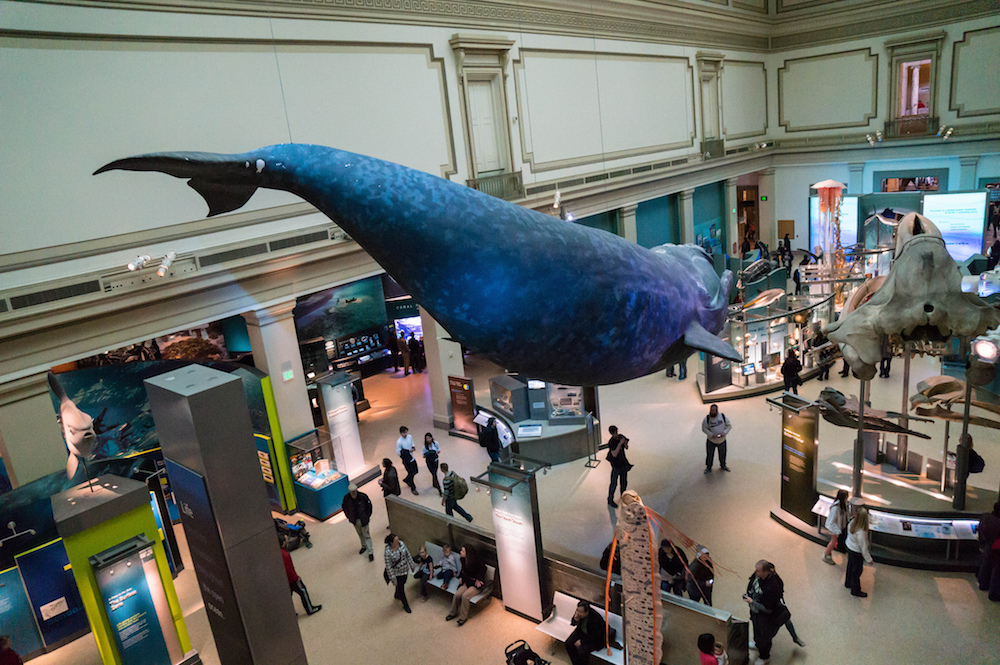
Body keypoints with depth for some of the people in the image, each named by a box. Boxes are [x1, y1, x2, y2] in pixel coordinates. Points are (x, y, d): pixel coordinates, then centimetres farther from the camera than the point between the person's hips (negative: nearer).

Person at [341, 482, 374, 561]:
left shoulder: (363, 496, -22)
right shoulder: (346, 498, -15)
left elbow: (369, 506, -7)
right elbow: (344, 507, 4)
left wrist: (368, 516, -4)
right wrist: (348, 517, 3)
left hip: (363, 519, -3)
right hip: (354, 520, 3)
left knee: (366, 535, 1)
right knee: (360, 534, 22)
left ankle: (370, 552, 9)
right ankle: (364, 546, 45)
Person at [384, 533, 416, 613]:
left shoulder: (401, 543, -18)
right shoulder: (388, 552, -33)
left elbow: (408, 555, -2)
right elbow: (388, 567, -22)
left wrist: (412, 565, 7)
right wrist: (393, 579, -16)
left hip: (405, 569, 5)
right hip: (397, 573, -5)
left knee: (402, 583, 28)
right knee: (401, 588, 12)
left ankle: (397, 595, 60)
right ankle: (405, 605, 37)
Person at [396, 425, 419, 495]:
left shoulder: (410, 437, -5)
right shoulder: (399, 442, -24)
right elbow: (398, 452, -19)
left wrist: (413, 447, -11)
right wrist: (408, 451, -27)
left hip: (412, 458, 7)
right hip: (406, 460, -7)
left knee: (416, 471, 20)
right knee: (411, 473, 4)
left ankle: (406, 480, 48)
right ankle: (413, 488, 28)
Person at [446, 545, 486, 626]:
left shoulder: (474, 561, -20)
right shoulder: (463, 560, 4)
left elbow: (483, 568, -22)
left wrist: (478, 579, -18)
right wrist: (460, 577, 6)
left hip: (476, 584, -7)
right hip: (467, 582, 7)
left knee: (465, 596, -26)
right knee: (457, 594, -16)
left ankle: (463, 617, -12)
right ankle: (453, 613, 4)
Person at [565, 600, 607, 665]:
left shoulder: (596, 619, -34)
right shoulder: (578, 613, -17)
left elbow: (594, 637, -22)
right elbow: (573, 624, 0)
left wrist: (581, 641, -18)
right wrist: (575, 620, -24)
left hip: (595, 639, -6)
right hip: (582, 632, 6)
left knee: (582, 651, -25)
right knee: (569, 643, -12)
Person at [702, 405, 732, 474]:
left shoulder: (723, 417, -12)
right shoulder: (707, 418, -16)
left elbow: (729, 425, -3)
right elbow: (704, 428, -10)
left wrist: (724, 432, -19)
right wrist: (711, 434, -23)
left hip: (722, 440, 2)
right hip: (711, 440, -2)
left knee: (722, 454, 20)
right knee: (709, 454, 8)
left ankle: (723, 465, 45)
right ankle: (708, 467, 29)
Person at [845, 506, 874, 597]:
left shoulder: (851, 523, -17)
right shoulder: (861, 532, -38)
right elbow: (864, 548, -25)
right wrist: (869, 560, -11)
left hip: (849, 547, 7)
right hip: (856, 553, -7)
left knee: (850, 566, 28)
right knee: (856, 571, 16)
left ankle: (848, 583, 51)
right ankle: (855, 590, 37)